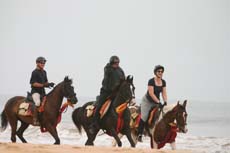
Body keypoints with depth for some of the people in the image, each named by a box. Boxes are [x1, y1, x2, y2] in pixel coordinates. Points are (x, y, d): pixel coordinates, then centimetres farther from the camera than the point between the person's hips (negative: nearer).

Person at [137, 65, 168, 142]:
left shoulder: (163, 82, 1)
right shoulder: (151, 81, -18)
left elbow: (164, 93, 0)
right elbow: (151, 93, -23)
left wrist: (165, 102, -17)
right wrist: (158, 102, -28)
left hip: (156, 102, 6)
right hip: (147, 101, -6)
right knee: (144, 117, -19)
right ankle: (139, 134, -10)